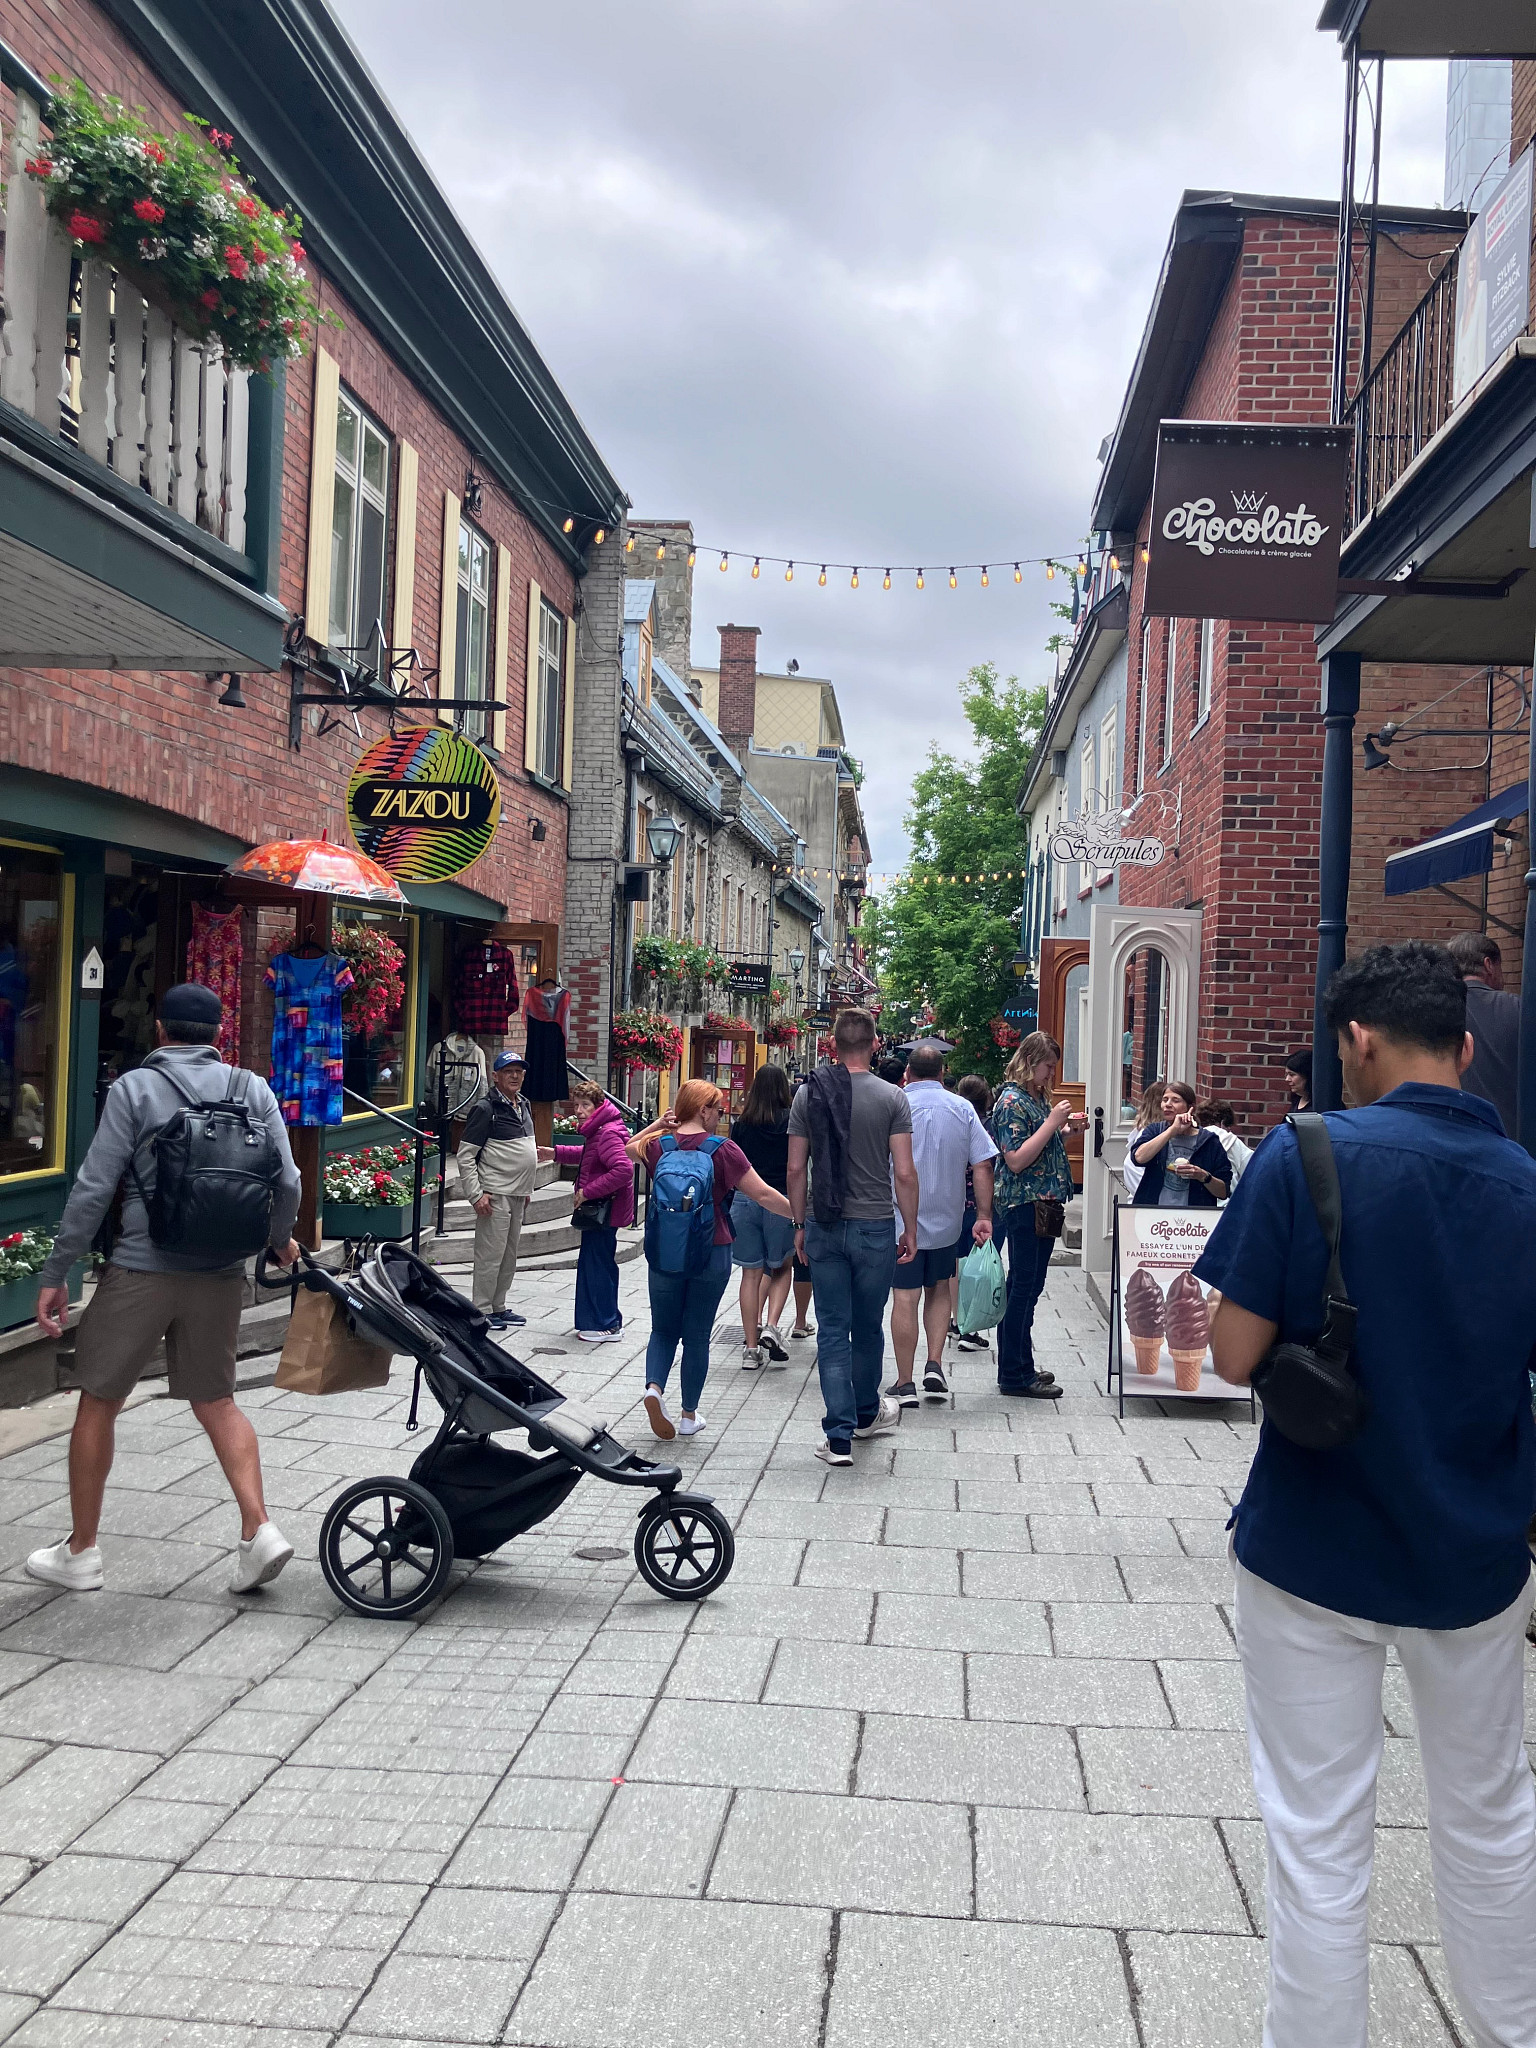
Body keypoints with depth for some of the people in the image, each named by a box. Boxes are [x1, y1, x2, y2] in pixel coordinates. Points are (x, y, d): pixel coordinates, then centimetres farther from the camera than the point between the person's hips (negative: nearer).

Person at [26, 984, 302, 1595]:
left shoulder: (134, 1087, -4)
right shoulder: (252, 1090, 5)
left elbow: (94, 1188, -7)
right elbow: (287, 1183, 2)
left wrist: (54, 1275, -1)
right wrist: (280, 1241, 22)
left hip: (141, 1269, -3)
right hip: (220, 1275, 4)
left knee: (98, 1403, 12)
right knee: (215, 1401, 17)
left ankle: (80, 1552, 21)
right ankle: (259, 1530, 4)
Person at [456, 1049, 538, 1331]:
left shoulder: (523, 1106, 14)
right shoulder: (486, 1109, -11)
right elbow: (465, 1156, -13)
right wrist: (475, 1195, -17)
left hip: (518, 1196, 8)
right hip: (496, 1195, -8)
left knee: (509, 1255, 13)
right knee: (490, 1255, -5)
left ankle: (498, 1307, 23)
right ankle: (481, 1311, 3)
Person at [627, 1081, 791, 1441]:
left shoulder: (658, 1145, 0)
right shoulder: (723, 1149, -11)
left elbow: (628, 1150, 24)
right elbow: (763, 1195, -13)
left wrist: (657, 1125, 12)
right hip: (711, 1255, -2)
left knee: (664, 1330, 16)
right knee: (697, 1335, 10)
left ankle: (654, 1387, -10)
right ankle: (689, 1415, 17)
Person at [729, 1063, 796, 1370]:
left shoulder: (742, 1123, 3)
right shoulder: (792, 1121, -5)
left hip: (745, 1200, 2)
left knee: (752, 1273, 8)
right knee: (781, 1268, 17)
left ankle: (751, 1348, 9)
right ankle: (770, 1326, -4)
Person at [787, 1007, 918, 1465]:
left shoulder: (808, 1095, 0)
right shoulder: (892, 1097, -7)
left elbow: (796, 1169, 1)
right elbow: (904, 1173, -9)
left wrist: (800, 1225, 11)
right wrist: (910, 1230, 2)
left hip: (823, 1228, 1)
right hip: (874, 1228, -1)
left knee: (832, 1330, 5)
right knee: (868, 1327, 16)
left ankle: (839, 1437, 3)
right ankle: (867, 1413, 37)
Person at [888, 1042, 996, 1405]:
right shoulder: (962, 1109, 0)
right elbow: (982, 1165, -4)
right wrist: (984, 1216, 0)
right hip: (946, 1220, 3)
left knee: (905, 1298, 1)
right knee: (939, 1291, 20)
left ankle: (905, 1385, 5)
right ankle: (934, 1366, 10)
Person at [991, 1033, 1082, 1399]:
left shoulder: (1036, 1097, 15)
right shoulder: (1012, 1101, -14)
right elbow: (1016, 1160, -21)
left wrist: (1065, 1129, 9)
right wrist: (1052, 1123, -20)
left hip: (1043, 1204, 10)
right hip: (1024, 1205, -10)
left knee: (1027, 1288, 14)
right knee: (1023, 1288, -5)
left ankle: (1020, 1367, 23)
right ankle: (1014, 1375, 2)